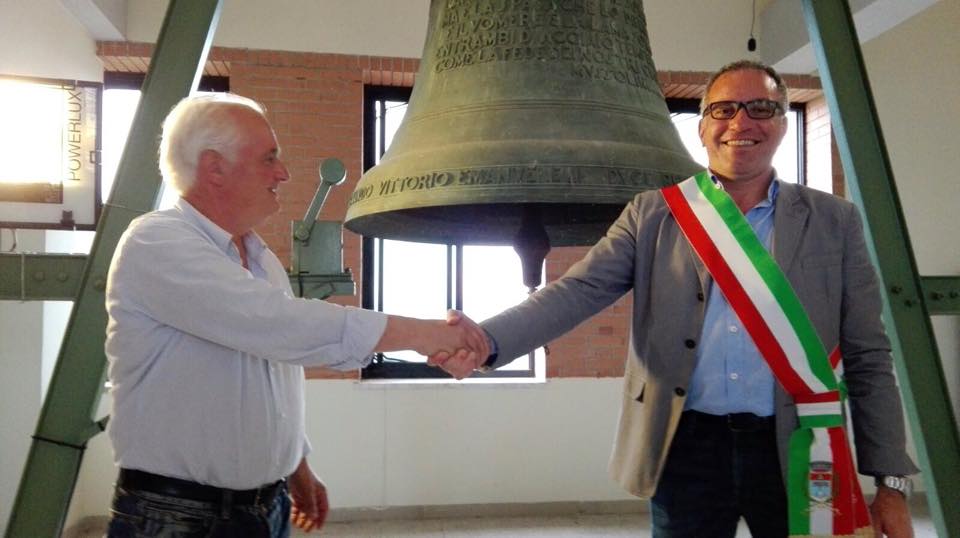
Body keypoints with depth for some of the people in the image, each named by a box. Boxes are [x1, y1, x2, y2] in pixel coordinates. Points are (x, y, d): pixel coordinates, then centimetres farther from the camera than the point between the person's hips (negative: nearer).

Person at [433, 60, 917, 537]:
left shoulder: (834, 221, 5)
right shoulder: (652, 212, 2)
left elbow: (868, 359, 5)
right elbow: (579, 290, -10)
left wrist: (891, 481, 1)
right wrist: (488, 341, -28)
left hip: (796, 455, 1)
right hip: (687, 449, -1)